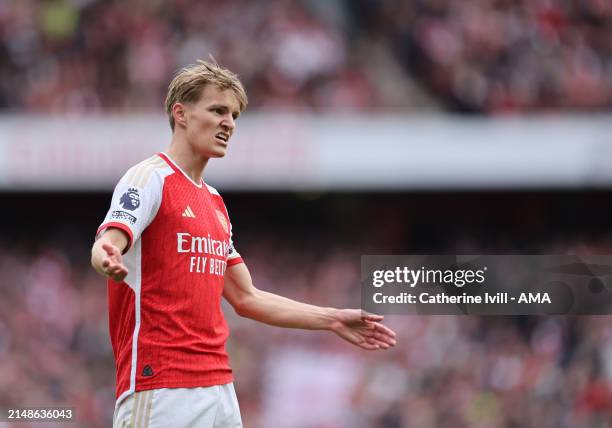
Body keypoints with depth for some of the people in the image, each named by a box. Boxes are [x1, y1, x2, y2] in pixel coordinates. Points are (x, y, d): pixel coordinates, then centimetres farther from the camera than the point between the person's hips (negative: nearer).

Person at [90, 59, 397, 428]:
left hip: (220, 386, 9)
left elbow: (246, 297, 26)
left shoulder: (215, 202, 22)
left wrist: (333, 319, 24)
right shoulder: (152, 177, -4)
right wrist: (107, 258, -45)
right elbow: (108, 244, -21)